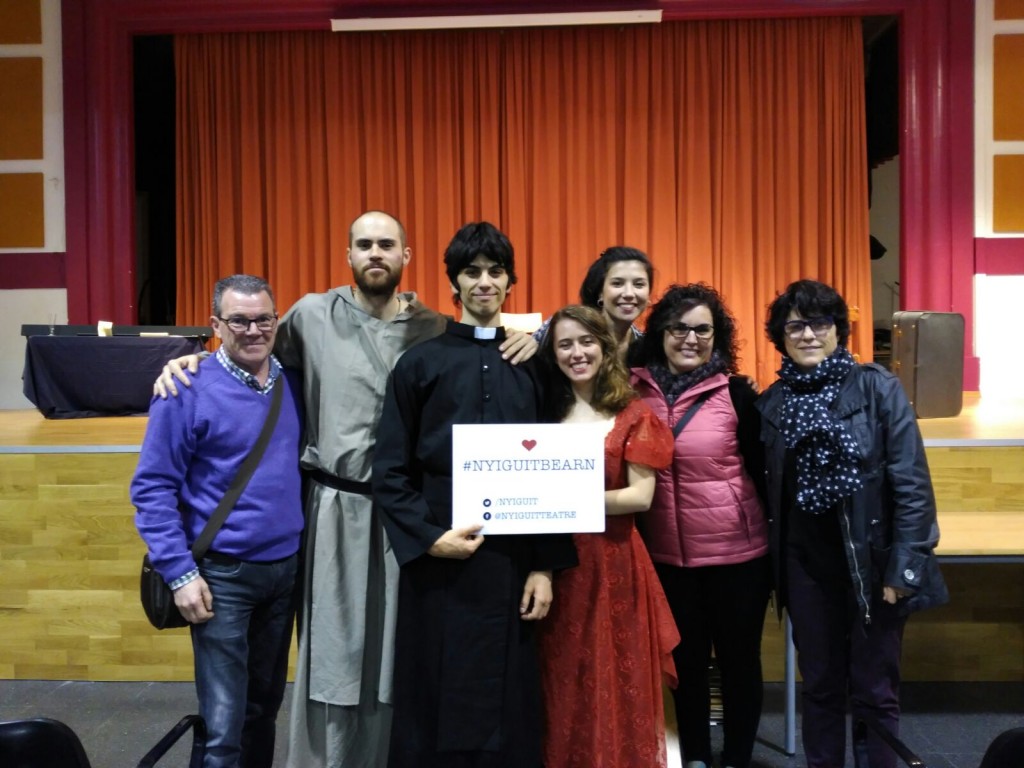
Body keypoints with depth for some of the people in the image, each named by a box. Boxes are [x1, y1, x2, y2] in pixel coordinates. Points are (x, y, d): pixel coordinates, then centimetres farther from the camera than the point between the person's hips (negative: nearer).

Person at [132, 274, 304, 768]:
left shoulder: (292, 383, 3)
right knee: (224, 722, -1)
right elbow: (152, 488, -10)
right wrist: (180, 573, -15)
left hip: (287, 569, 5)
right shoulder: (187, 390, -12)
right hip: (223, 575, -5)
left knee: (265, 706, 19)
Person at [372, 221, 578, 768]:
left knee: (509, 704, 8)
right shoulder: (420, 364, 2)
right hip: (438, 564, -1)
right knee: (436, 706, 7)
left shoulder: (530, 367, 7)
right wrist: (428, 537, -13)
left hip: (512, 562, 2)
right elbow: (389, 472, 0)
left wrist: (545, 566, 0)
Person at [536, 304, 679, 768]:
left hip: (612, 562, -3)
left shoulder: (633, 415, -1)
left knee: (616, 687, 7)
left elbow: (640, 496, -9)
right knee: (562, 689, 12)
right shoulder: (547, 412, 8)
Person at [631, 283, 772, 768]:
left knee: (739, 657, 13)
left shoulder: (735, 393, -8)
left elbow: (760, 470, -2)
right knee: (686, 657, 17)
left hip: (736, 549, -2)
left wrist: (774, 541, 0)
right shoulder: (636, 389, -2)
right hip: (666, 552, 2)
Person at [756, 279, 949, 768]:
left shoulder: (877, 387, -8)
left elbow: (912, 481, -10)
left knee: (874, 690, 8)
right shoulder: (771, 402, 4)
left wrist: (904, 564, -14)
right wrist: (774, 565, 7)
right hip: (805, 563, 3)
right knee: (819, 685, 15)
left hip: (871, 559, -3)